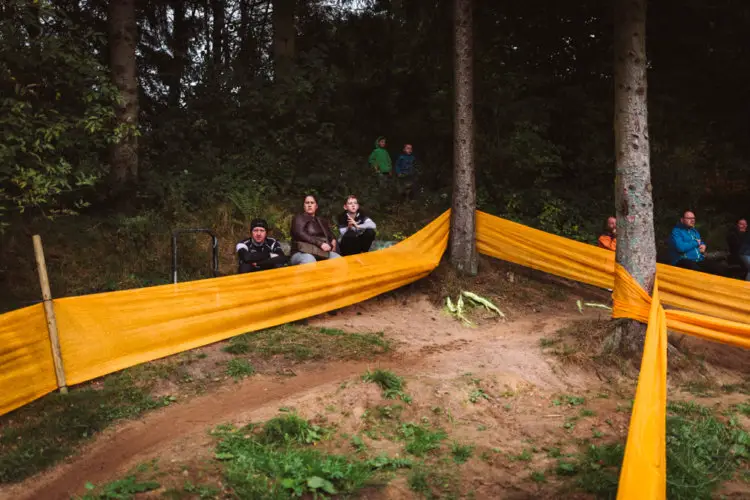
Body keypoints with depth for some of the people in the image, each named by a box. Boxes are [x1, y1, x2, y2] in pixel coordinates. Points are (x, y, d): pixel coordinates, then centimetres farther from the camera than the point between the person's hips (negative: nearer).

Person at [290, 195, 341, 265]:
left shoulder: (320, 221, 30)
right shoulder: (299, 218, 9)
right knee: (309, 261, -42)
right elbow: (300, 235, -8)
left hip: (323, 253, 6)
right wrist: (320, 243, -18)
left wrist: (333, 241, 1)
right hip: (303, 253, -6)